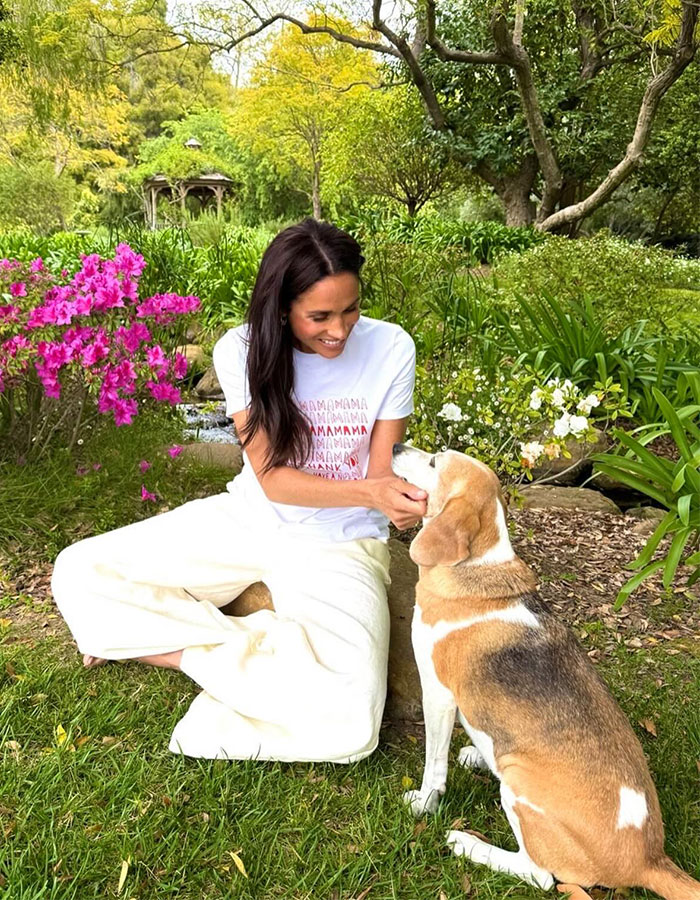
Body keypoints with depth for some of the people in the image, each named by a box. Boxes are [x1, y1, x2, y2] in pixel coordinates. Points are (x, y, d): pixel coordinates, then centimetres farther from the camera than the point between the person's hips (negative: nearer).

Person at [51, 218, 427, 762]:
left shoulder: (390, 349, -11)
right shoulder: (243, 351, -10)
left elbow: (380, 471, -5)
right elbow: (272, 478, -15)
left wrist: (400, 500, -29)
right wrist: (369, 493, -31)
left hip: (341, 545, -1)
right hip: (252, 521, 2)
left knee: (350, 727, -26)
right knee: (77, 572, -8)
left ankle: (188, 649, -4)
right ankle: (255, 645, -7)